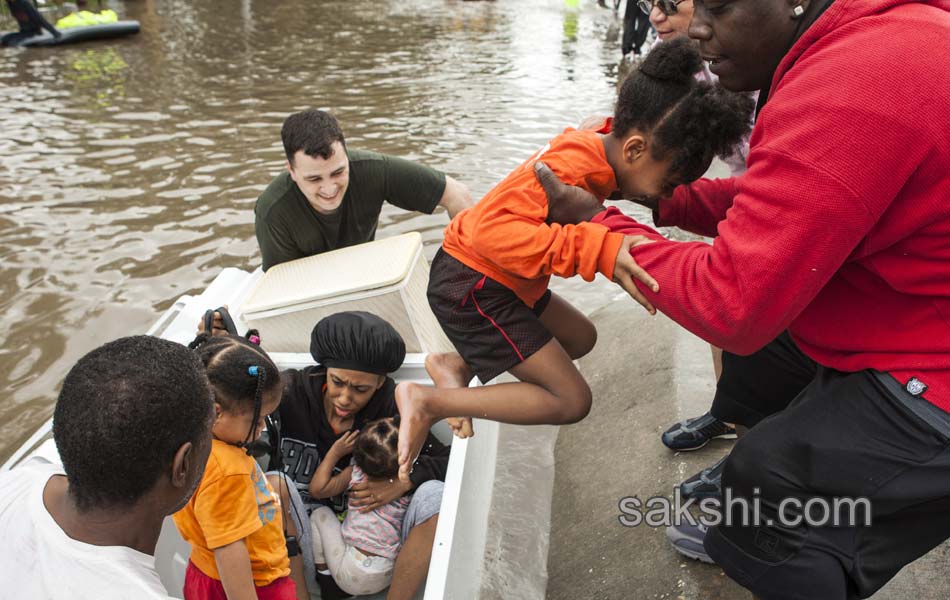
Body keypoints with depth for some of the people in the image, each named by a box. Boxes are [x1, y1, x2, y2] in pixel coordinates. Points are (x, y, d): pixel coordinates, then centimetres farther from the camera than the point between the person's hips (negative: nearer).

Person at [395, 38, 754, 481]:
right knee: (571, 400, -6)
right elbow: (493, 227, -37)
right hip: (472, 285, -10)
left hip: (497, 279, 10)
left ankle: (457, 365, 16)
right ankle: (426, 402, -4)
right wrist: (603, 250, -43)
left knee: (581, 338, 24)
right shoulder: (575, 165, -28)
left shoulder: (592, 146, 0)